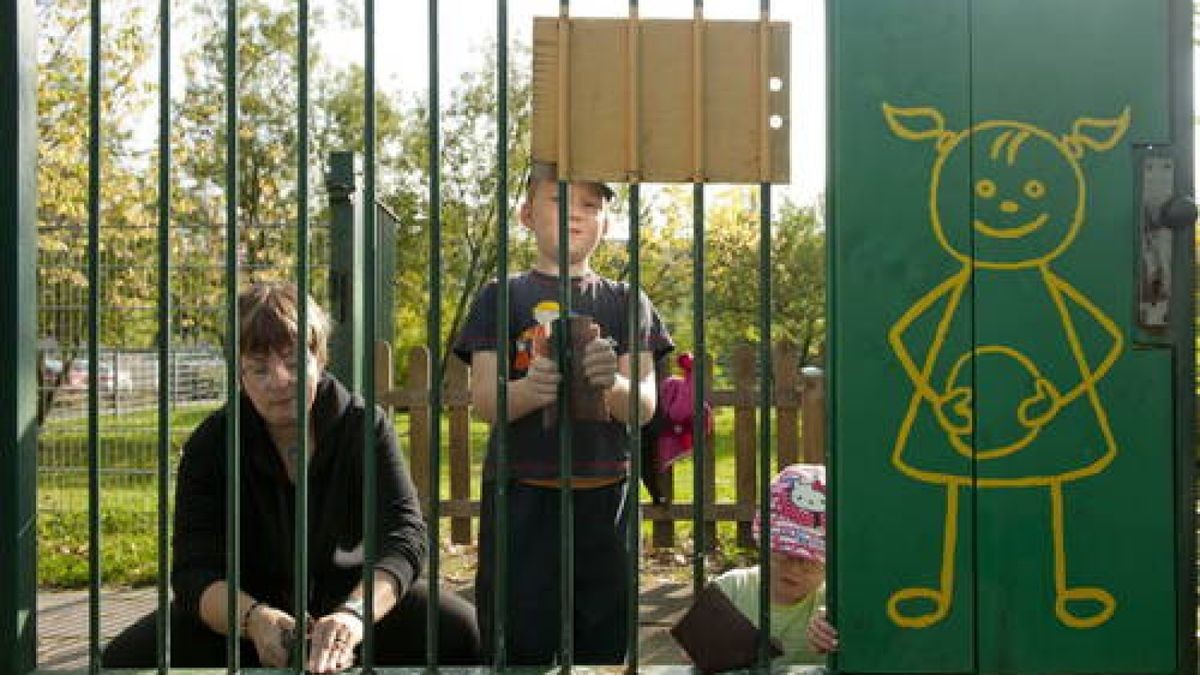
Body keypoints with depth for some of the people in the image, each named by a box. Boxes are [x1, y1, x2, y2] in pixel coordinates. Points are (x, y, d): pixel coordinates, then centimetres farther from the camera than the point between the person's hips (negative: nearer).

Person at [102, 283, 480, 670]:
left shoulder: (364, 427, -11)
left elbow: (405, 535, -24)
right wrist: (254, 617, -41)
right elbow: (194, 573, -18)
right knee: (125, 658, -21)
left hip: (357, 595, -1)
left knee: (462, 632, -25)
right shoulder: (210, 445, -10)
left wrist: (354, 612, -45)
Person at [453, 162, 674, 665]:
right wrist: (533, 388, -24)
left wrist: (612, 383, -21)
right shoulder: (502, 297, 8)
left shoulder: (626, 302, 12)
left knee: (602, 643, 4)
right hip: (521, 496, -1)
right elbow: (483, 400, -2)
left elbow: (645, 406, 2)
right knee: (517, 646, -2)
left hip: (605, 496, 2)